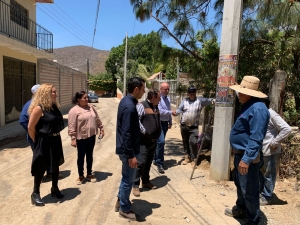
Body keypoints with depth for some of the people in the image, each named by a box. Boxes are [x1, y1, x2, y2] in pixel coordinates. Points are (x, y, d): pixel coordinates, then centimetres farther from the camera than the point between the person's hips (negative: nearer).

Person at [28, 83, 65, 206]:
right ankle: (35, 193, 21)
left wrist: (57, 137, 11)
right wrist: (37, 141, -5)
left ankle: (55, 189, 35)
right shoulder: (39, 108, -18)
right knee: (41, 168, 4)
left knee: (56, 165, 17)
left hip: (55, 141, 8)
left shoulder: (54, 106, 5)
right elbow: (31, 128, -16)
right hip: (44, 142, -8)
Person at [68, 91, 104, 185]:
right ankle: (81, 176, 25)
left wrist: (101, 128, 14)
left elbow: (97, 119, 14)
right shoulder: (74, 111, -12)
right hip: (81, 137, -5)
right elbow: (71, 126, -14)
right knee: (81, 157, 9)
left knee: (89, 155, 16)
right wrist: (73, 138, -17)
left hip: (91, 136, 5)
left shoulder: (91, 107, 6)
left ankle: (89, 174, 30)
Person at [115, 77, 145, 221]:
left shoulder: (125, 101, 6)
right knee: (129, 179, 7)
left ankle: (120, 201, 41)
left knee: (126, 177, 24)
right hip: (127, 150, -10)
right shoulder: (130, 106, -25)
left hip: (125, 148, 10)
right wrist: (131, 155, -23)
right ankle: (124, 209, 25)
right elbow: (126, 133, -27)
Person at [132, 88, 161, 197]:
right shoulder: (141, 106, -14)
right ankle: (135, 185, 8)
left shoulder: (156, 107, 13)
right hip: (143, 141, -8)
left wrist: (158, 133, 13)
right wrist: (144, 131, -19)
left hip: (154, 140, 8)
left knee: (148, 162, 18)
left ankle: (146, 181, 33)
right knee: (141, 163, -5)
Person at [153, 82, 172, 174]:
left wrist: (170, 122, 16)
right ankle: (159, 163, -8)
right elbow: (160, 111, -21)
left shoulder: (168, 98, 11)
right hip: (159, 123, -8)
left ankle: (156, 159, 29)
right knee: (161, 142, -16)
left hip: (165, 123, 8)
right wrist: (171, 112, -14)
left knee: (160, 142, 15)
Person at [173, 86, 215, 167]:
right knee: (185, 142, 13)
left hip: (194, 127, -3)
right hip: (184, 125, 3)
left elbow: (207, 100, -10)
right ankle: (187, 157, 29)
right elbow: (180, 109, -2)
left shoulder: (200, 100, 1)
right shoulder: (184, 100, 7)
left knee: (193, 142, -11)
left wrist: (213, 100, -32)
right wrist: (176, 112, -23)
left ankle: (193, 159, 3)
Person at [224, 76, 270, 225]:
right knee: (240, 185, 25)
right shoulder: (248, 106, 10)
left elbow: (256, 138, -29)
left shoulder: (257, 109, -24)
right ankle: (241, 209, 44)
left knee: (249, 190, 4)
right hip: (239, 153, 11)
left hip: (247, 156, -11)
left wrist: (246, 159, -30)